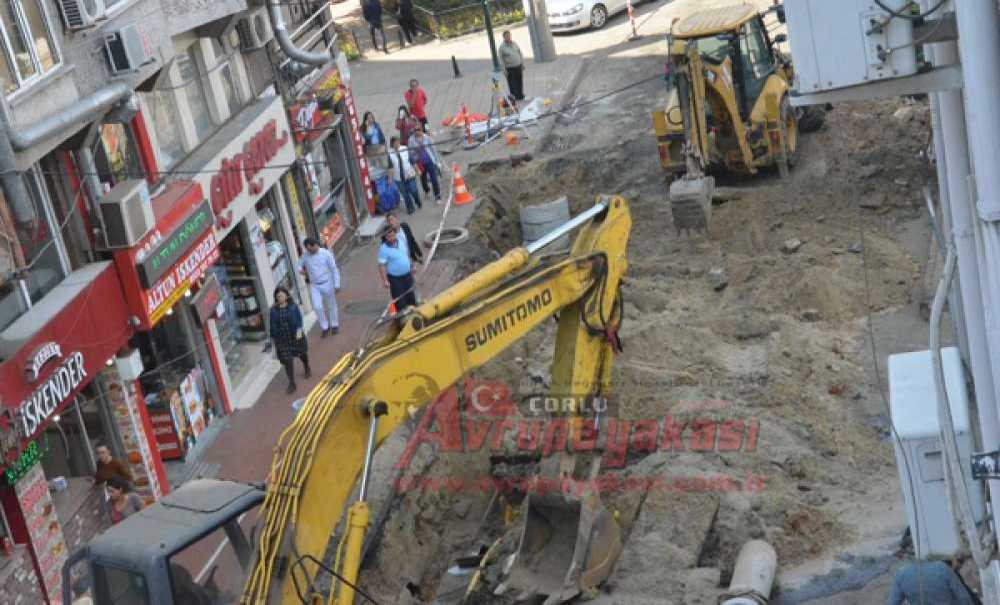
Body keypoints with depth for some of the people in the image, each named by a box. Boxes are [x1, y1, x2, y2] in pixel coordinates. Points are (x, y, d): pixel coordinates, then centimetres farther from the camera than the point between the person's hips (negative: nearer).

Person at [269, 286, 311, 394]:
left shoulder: (293, 306, -8)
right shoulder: (273, 310, -5)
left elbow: (299, 318, -12)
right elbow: (273, 325, 1)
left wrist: (299, 330, -28)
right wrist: (274, 339, 3)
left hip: (296, 336, 0)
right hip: (282, 339, 0)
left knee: (302, 353, 22)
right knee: (287, 361, -4)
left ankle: (307, 368, 54)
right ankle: (292, 383, 1)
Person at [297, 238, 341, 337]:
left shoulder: (326, 253, -14)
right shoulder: (305, 255, -4)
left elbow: (334, 269, -9)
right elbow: (299, 264, 14)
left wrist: (337, 285, -10)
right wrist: (301, 269, -12)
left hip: (327, 284, -2)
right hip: (314, 285, 2)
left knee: (332, 305, 12)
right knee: (317, 307, -6)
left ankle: (334, 325, 32)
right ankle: (325, 327, 12)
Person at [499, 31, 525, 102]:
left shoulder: (514, 43, 4)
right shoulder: (502, 47, -9)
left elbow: (520, 53, 12)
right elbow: (501, 59, -6)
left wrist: (523, 63, 11)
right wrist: (504, 69, -9)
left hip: (518, 66, 5)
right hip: (510, 68, -5)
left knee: (520, 82, 12)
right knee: (513, 84, -4)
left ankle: (520, 96, 26)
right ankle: (514, 97, 6)